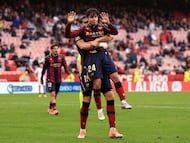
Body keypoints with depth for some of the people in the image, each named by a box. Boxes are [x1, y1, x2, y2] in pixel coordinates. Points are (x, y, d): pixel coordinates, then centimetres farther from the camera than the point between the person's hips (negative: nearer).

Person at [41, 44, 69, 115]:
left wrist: (68, 73, -19)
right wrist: (41, 78, 10)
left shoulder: (61, 57, 4)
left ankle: (50, 108, 27)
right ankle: (54, 109, -19)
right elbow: (44, 68, 7)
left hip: (58, 79, 4)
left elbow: (65, 66, -1)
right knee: (52, 94, -16)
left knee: (55, 95, 11)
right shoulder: (48, 58, -1)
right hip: (50, 79, -4)